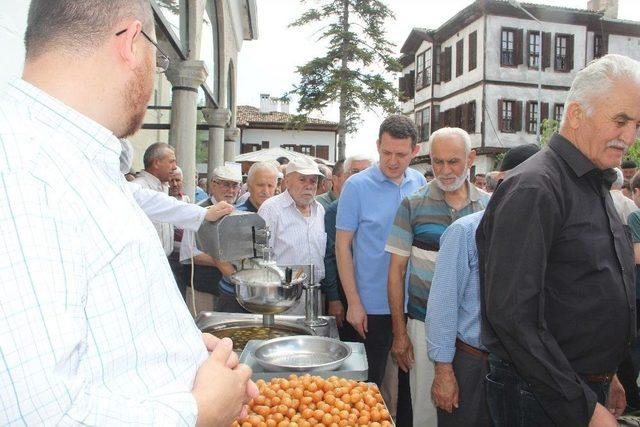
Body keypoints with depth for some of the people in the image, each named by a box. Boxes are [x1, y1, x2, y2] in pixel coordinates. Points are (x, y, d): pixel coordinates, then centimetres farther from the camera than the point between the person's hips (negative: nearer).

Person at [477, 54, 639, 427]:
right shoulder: (535, 189, -21)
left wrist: (606, 374, 16)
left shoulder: (596, 186, 10)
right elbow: (512, 314, -27)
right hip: (541, 397, -8)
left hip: (592, 387, 9)